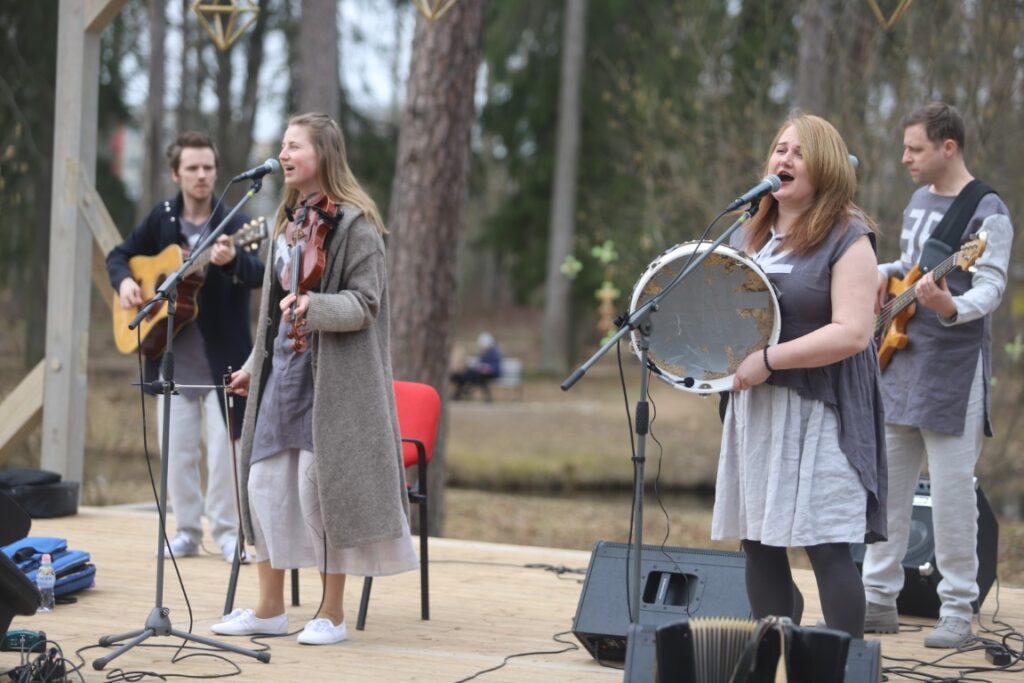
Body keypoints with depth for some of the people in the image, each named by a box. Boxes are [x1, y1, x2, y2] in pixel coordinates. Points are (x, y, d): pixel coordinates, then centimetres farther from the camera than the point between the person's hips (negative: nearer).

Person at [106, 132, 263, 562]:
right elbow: (120, 255, 17)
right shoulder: (162, 219, 5)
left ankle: (226, 531, 7)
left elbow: (258, 275, -23)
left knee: (223, 446, -3)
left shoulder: (233, 224, -7)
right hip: (172, 354, 3)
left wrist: (232, 259, -45)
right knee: (176, 448, 6)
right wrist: (124, 281, -5)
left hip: (220, 356, -3)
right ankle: (187, 531, 15)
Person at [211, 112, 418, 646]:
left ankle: (332, 613, 5)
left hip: (332, 375, -7)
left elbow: (365, 304, -14)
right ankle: (269, 608, 15)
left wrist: (315, 306, -30)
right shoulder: (288, 219, 14)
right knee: (265, 483, 5)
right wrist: (256, 363, 22)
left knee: (323, 487, -5)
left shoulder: (353, 224, -9)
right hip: (284, 367, 7)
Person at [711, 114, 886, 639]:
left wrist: (768, 360, -19)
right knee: (759, 544, 8)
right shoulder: (748, 236, 15)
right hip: (754, 410, 7)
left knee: (827, 548, -11)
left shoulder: (846, 239, -7)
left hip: (820, 413, -7)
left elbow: (852, 332, -18)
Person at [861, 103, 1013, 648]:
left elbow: (990, 288, -20)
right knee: (884, 482, 9)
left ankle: (957, 610, 3)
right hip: (901, 363, 8)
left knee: (951, 491, -5)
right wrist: (885, 274, 7)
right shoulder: (919, 200, 13)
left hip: (954, 371, -8)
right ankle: (879, 599, 16)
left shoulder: (987, 213, -12)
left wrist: (951, 307, -39)